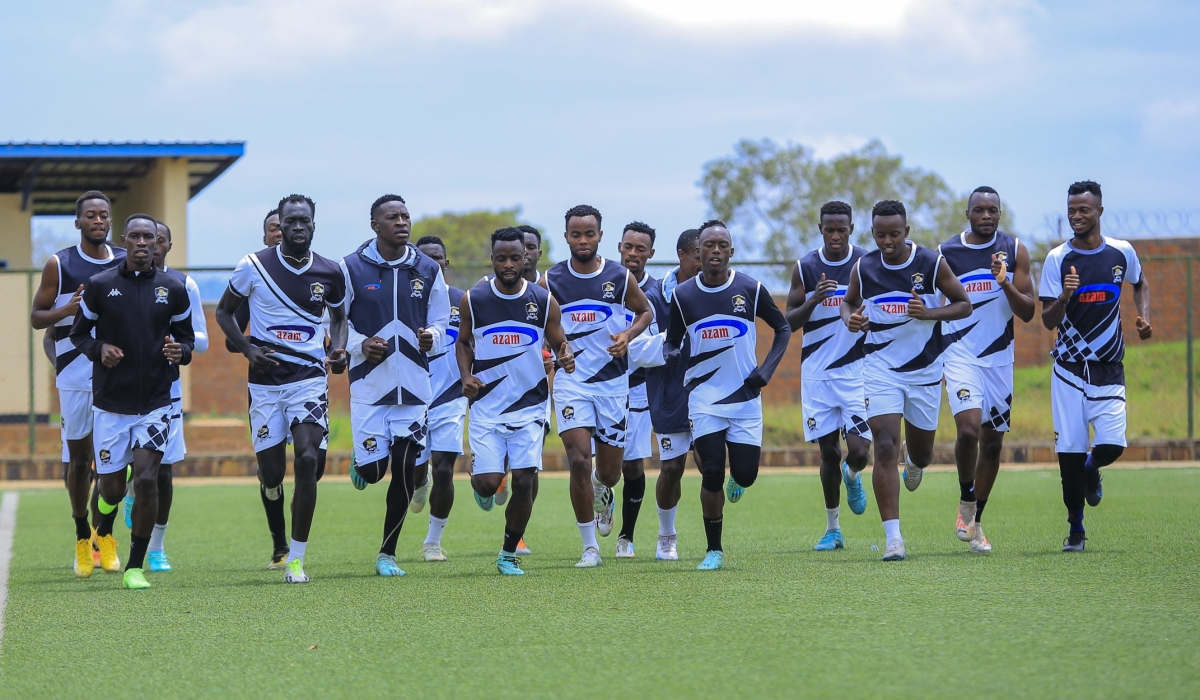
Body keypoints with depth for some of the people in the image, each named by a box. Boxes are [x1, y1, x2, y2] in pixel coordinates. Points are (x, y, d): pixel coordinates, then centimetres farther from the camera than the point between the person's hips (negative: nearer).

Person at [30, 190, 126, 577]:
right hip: (75, 373, -2)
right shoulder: (59, 265, 2)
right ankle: (82, 538, 13)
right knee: (78, 455, 2)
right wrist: (65, 311, -16)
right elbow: (36, 317, 3)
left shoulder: (126, 264, 9)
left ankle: (104, 533, 10)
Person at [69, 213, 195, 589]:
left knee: (146, 478, -15)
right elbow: (78, 332, 9)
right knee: (112, 488, 3)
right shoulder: (100, 286, -2)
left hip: (155, 403, 0)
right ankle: (103, 530, 41)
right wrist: (98, 349, -12)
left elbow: (186, 336, 14)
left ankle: (136, 567, -2)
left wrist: (181, 351, -10)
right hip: (110, 404, 0)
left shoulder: (173, 290, 2)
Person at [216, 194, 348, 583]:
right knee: (272, 474, -2)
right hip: (265, 380, 0)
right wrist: (248, 348, -8)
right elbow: (224, 311, 8)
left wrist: (339, 351, -1)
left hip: (310, 378, 0)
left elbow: (339, 318, 20)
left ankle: (297, 558, -9)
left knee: (307, 460, -18)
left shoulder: (330, 274, 2)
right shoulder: (254, 267, -4)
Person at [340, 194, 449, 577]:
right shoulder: (351, 268, -4)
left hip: (413, 384, 2)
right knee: (373, 469, -8)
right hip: (369, 382, -2)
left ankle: (387, 554, 13)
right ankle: (362, 459, 32)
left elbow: (440, 323, 11)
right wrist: (359, 344, -15)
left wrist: (431, 338, -12)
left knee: (405, 471, 1)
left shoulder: (427, 270, 5)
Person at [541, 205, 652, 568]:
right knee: (579, 461, -15)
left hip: (613, 381, 1)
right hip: (571, 381, -1)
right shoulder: (551, 281, -2)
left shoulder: (620, 277, -1)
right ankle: (589, 547, -4)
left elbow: (645, 311, 13)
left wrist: (628, 335, -8)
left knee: (609, 472, 8)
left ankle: (602, 492, 48)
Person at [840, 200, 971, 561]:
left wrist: (930, 314, -21)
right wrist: (850, 319, -10)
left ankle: (915, 463, 56)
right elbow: (848, 301, 14)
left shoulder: (932, 263, -9)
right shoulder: (864, 267, -3)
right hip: (881, 366, 0)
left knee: (921, 452, 14)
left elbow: (964, 305, -2)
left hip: (925, 369, 0)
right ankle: (893, 537, -15)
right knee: (885, 448, -15)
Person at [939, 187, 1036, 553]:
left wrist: (1005, 283, -19)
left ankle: (975, 522, 22)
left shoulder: (1014, 250, 1)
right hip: (961, 356, -3)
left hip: (1000, 358, 3)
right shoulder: (945, 254, -3)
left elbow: (1028, 313, -2)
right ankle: (966, 504, 1)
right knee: (968, 429, -22)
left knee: (993, 441, 8)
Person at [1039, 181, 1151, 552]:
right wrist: (1063, 298, -27)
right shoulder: (1057, 259, -5)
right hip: (1069, 370, -1)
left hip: (1109, 371, 1)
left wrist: (1143, 316, 6)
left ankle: (1092, 469, 26)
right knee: (1069, 449, -4)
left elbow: (1140, 283, 24)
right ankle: (1076, 528, 13)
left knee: (1111, 444, -13)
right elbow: (1048, 321, -6)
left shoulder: (1122, 252, 1)